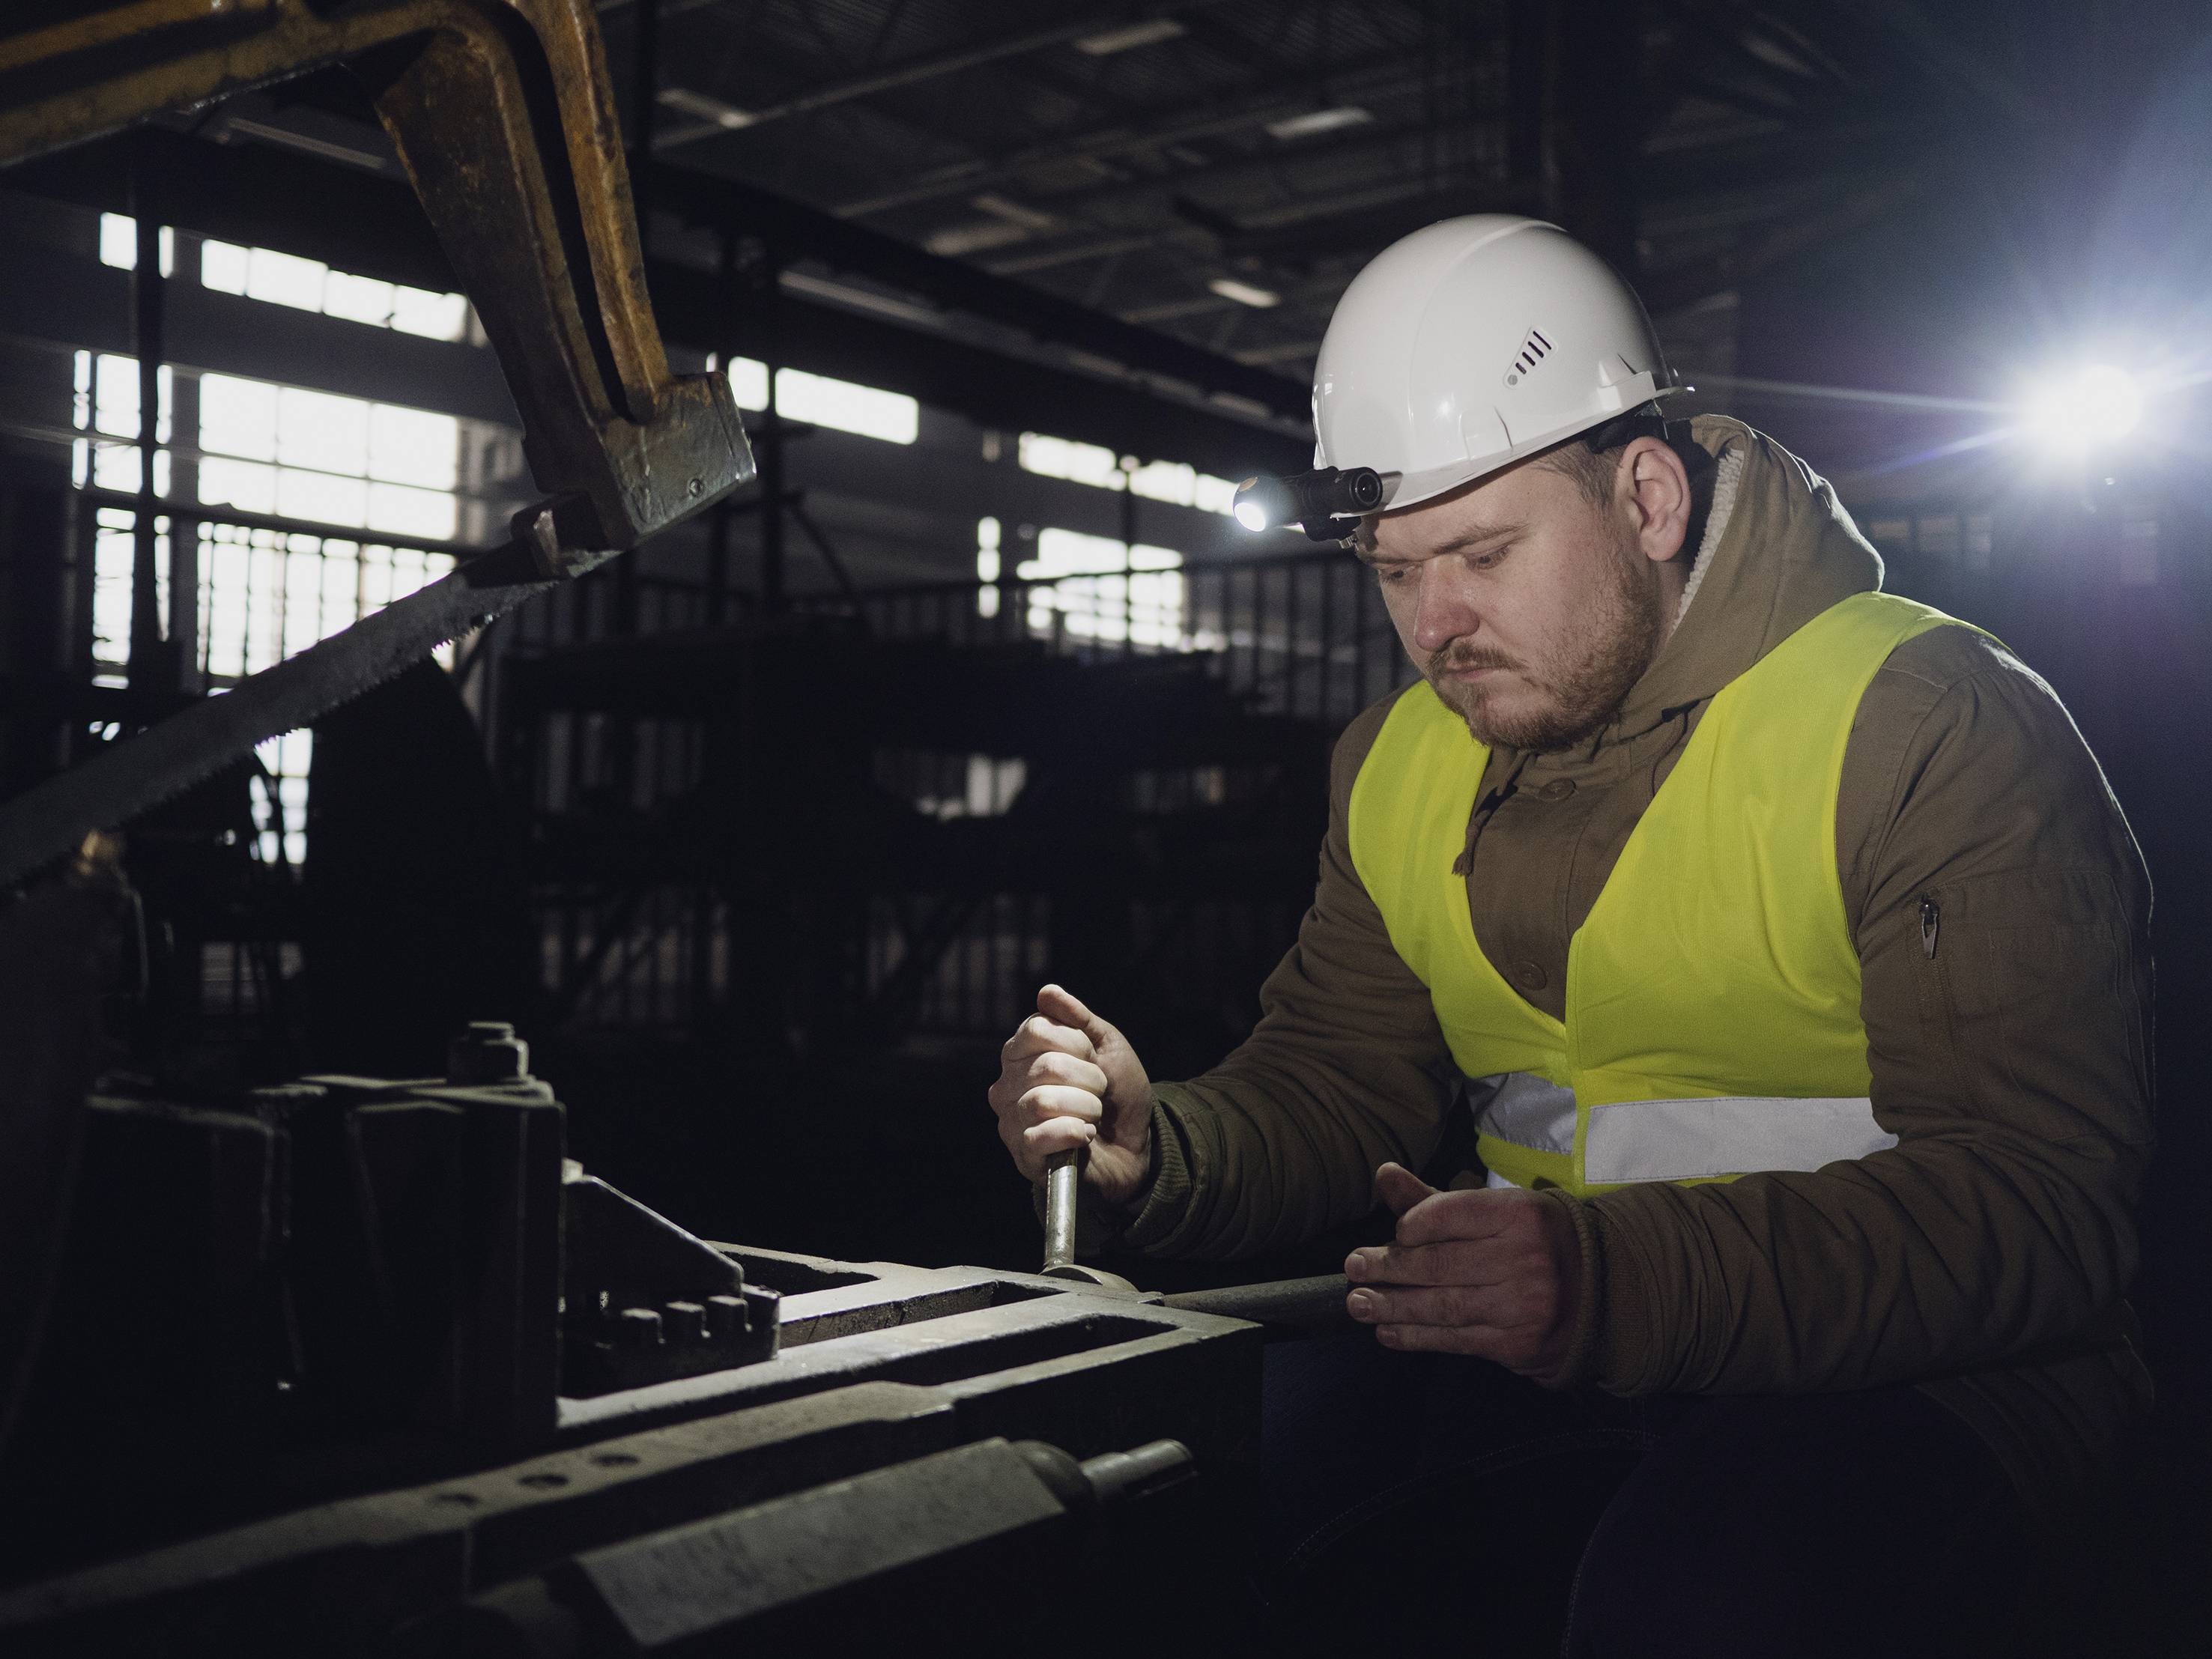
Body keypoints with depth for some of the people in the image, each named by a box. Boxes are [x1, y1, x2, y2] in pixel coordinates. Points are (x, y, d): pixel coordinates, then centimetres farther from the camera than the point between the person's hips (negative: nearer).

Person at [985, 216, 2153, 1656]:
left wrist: (1619, 1284, -35)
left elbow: (2039, 1201, -20)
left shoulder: (1929, 726, -13)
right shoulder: (1401, 763, 9)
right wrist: (1150, 1150, -11)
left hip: (1923, 1370, -5)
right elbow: (1334, 1089, 13)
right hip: (1547, 1340, 5)